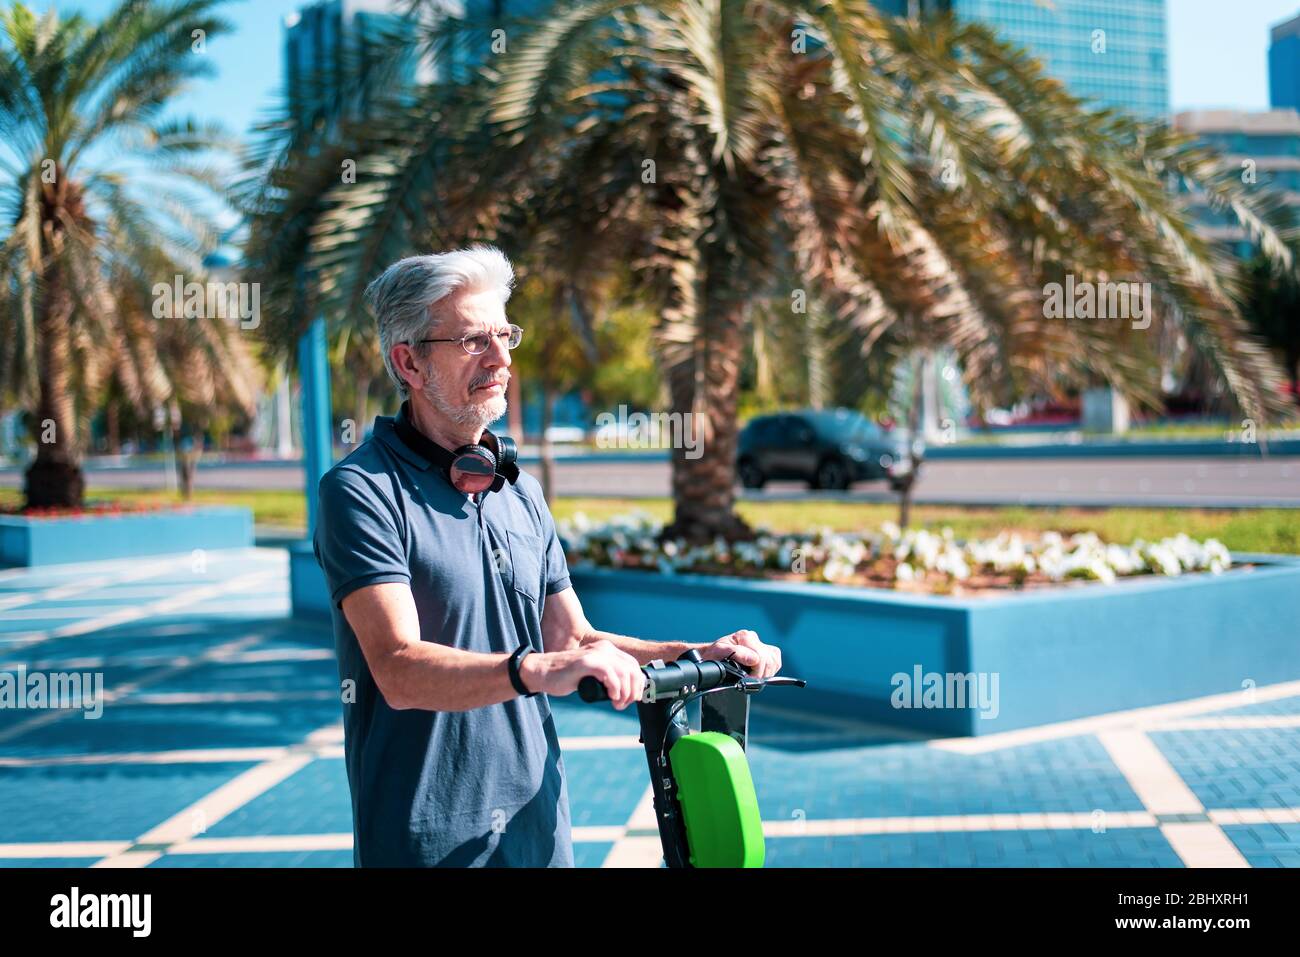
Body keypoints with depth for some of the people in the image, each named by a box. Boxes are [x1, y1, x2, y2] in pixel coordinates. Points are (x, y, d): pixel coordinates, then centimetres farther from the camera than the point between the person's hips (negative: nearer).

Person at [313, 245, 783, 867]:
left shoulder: (521, 493, 11)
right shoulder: (360, 490, -13)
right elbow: (400, 670, -24)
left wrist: (699, 655, 0)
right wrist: (535, 670, -40)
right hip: (427, 841, -6)